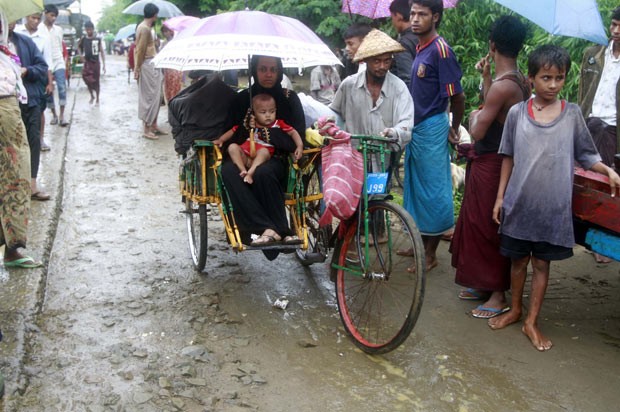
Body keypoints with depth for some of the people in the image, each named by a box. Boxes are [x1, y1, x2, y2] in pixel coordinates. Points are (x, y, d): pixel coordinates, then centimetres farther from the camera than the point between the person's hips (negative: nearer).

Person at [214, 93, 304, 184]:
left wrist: (300, 146, -10)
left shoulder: (278, 124, 8)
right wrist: (221, 140, 8)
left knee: (264, 151, -34)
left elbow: (293, 132, 6)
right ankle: (243, 171, -31)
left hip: (261, 159, -3)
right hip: (245, 157, 3)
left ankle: (250, 173, -42)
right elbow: (233, 131, 20)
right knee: (233, 147, -21)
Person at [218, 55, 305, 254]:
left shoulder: (289, 98, 10)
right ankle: (269, 229, -40)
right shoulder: (242, 98, 13)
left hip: (276, 159, -1)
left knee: (263, 172, -37)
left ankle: (268, 230, -28)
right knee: (228, 170, -33)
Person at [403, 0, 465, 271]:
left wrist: (454, 129, -4)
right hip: (416, 128, 9)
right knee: (417, 188, 16)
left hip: (431, 130, -9)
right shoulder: (420, 49, 11)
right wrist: (411, 127, 16)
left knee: (432, 190, 0)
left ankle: (431, 254, 10)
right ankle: (422, 244, 29)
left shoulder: (440, 50, -16)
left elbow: (457, 96, -15)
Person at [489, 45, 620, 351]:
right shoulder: (517, 113, -1)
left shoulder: (572, 114, -1)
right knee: (518, 258, 14)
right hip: (519, 202, 1)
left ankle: (532, 322, 21)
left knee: (541, 262, 8)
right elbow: (508, 157, 5)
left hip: (553, 206, 0)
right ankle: (515, 309, 35)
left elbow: (585, 154, 7)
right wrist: (500, 197, 5)